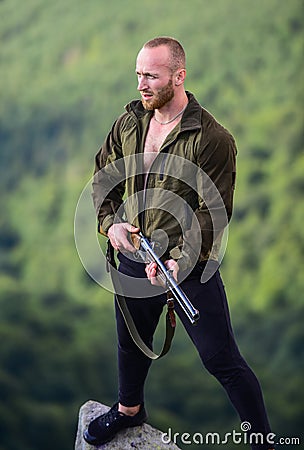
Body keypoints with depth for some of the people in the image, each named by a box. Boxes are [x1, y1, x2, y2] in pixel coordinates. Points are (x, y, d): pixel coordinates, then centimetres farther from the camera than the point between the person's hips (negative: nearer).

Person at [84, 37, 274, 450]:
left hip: (189, 266, -6)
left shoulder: (212, 138, -19)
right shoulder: (128, 123, 1)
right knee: (131, 341, 27)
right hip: (132, 259, 6)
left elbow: (213, 212, -19)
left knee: (222, 360, -1)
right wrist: (111, 221, -7)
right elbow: (103, 175, 12)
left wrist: (178, 260, -30)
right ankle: (129, 409, 54)